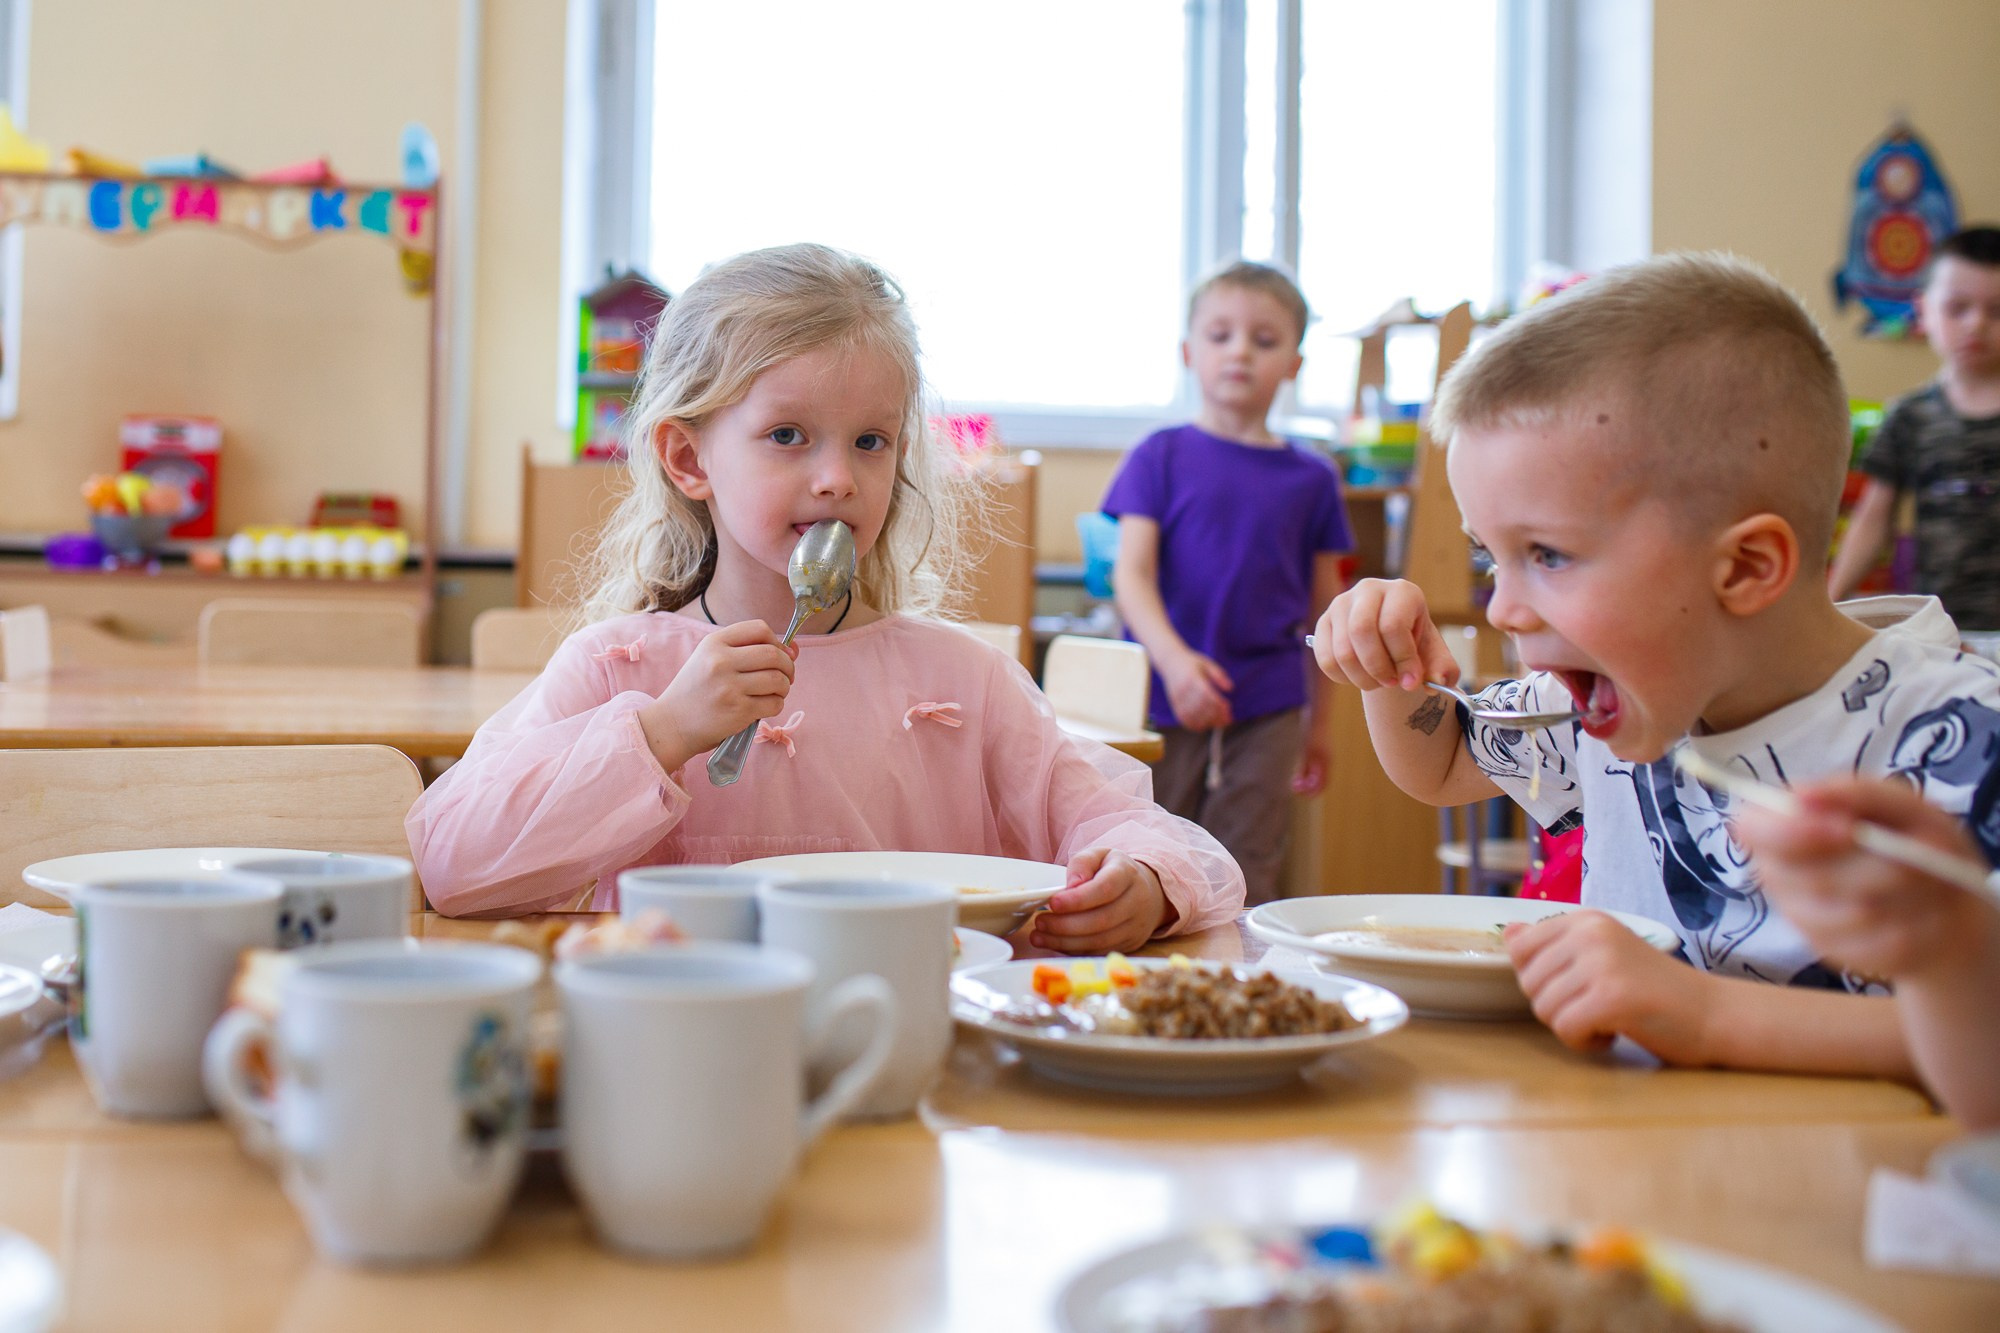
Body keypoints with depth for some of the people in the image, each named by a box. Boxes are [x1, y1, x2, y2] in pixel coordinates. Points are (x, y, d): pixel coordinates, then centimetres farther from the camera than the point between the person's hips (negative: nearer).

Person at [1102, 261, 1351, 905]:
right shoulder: (1161, 457, 2)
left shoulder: (1311, 478, 6)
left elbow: (1323, 606, 13)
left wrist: (1320, 722, 17)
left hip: (1267, 713, 1)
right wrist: (1174, 660, -25)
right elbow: (1131, 573, -7)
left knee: (1243, 887, 2)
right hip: (1162, 705, -1)